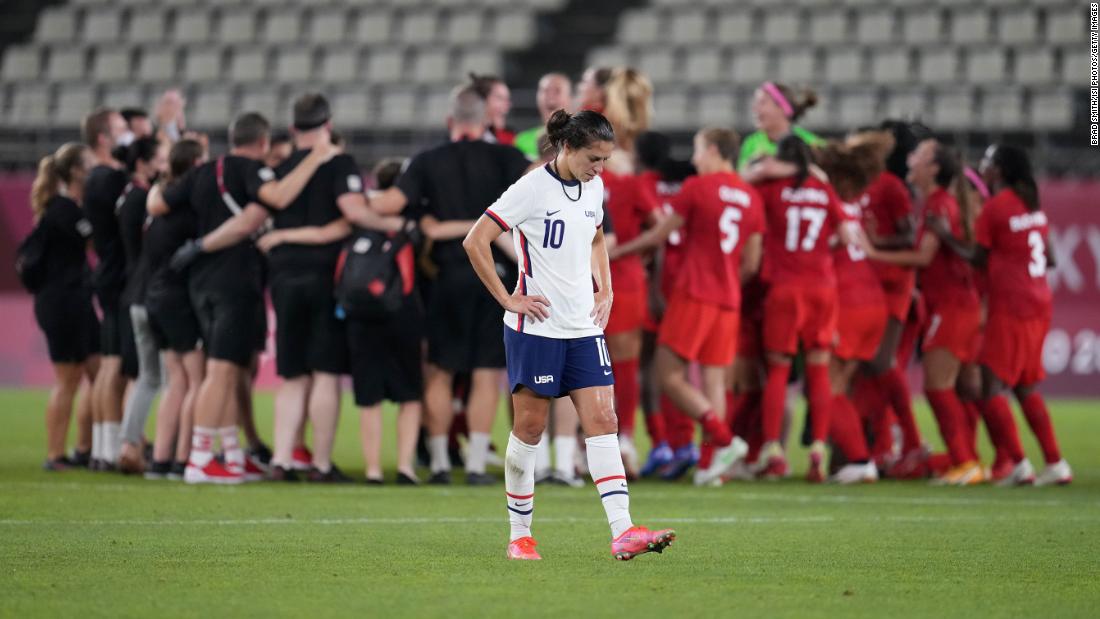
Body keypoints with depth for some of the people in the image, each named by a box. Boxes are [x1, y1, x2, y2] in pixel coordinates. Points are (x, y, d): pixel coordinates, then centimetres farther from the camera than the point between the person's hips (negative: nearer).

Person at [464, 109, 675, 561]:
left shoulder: (592, 187, 8)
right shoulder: (533, 189, -12)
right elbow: (475, 242, -14)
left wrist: (605, 290, 14)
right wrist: (507, 299, -13)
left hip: (584, 328, 6)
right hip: (536, 326, -6)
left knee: (602, 421, -5)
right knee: (530, 426, 1)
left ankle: (622, 532, -14)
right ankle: (520, 535, 13)